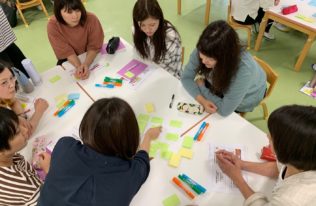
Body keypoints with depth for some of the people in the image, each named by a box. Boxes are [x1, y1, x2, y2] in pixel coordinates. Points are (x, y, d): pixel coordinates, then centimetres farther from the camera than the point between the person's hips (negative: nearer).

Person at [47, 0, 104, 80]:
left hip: (93, 57, 0)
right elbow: (66, 51, -18)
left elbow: (94, 46, -19)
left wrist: (86, 64, -36)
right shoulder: (53, 25, -23)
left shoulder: (91, 19, -25)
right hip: (69, 61, 1)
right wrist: (78, 66, -36)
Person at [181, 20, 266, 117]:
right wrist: (202, 100, -34)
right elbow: (186, 77, -18)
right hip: (221, 86, 4)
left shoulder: (243, 69, -45)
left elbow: (224, 110, -36)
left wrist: (201, 86, -25)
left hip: (243, 100, -3)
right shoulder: (202, 51, -33)